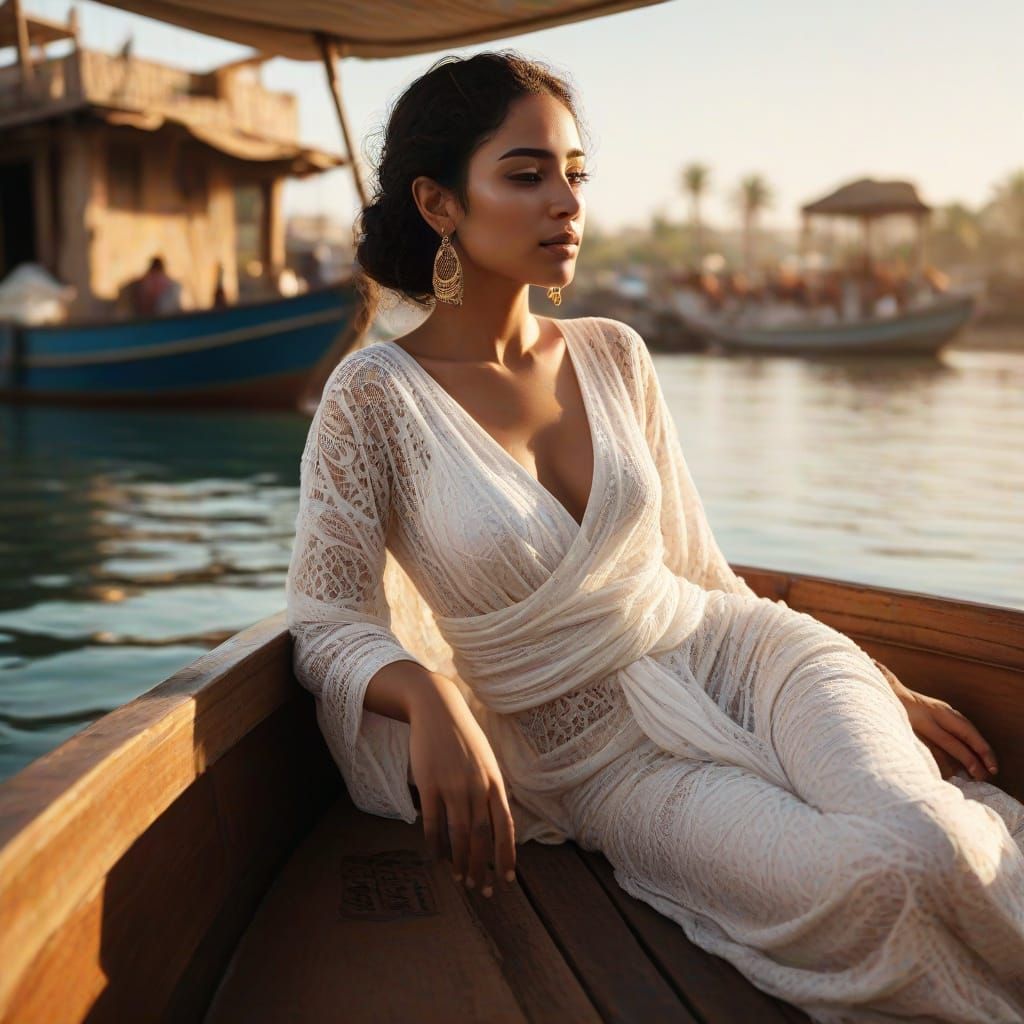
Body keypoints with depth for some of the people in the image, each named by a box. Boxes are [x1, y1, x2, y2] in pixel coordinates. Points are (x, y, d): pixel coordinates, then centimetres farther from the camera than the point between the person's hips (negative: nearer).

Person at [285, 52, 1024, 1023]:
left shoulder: (613, 356, 5)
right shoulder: (377, 395, -8)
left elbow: (697, 567, 12)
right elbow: (324, 622, -9)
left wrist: (885, 687, 9)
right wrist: (427, 695, -31)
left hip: (735, 652, 3)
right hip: (602, 753, -3)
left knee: (924, 832, -28)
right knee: (878, 882, -28)